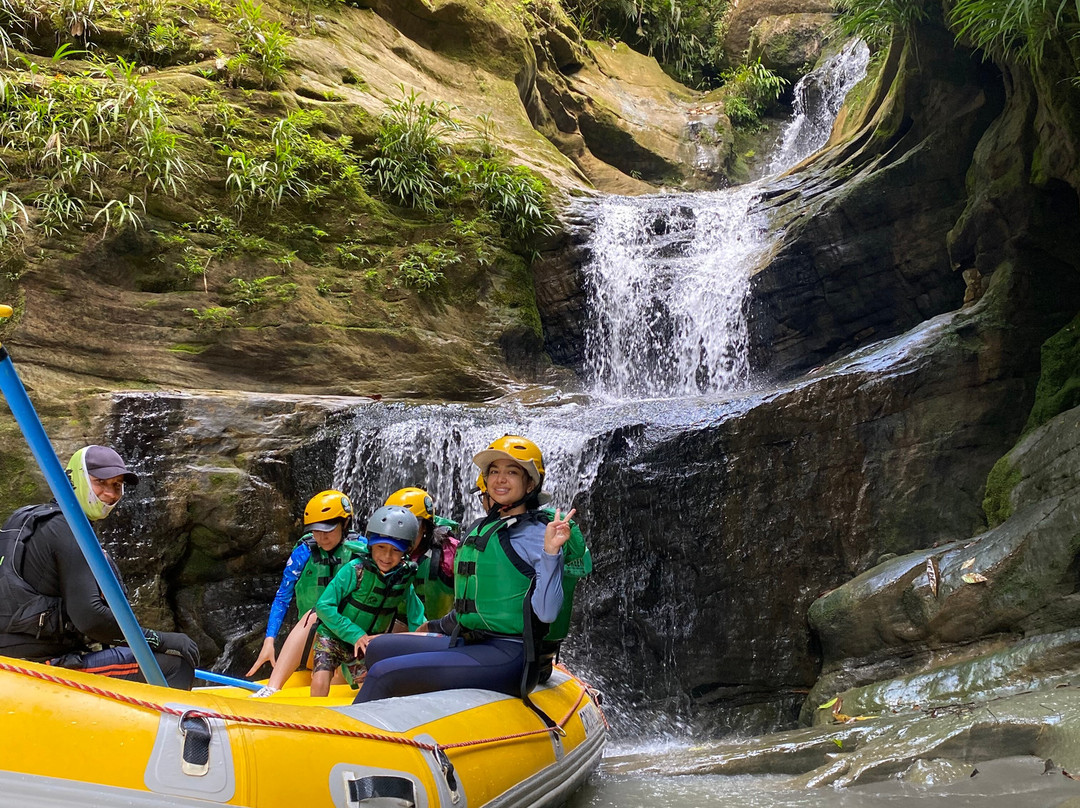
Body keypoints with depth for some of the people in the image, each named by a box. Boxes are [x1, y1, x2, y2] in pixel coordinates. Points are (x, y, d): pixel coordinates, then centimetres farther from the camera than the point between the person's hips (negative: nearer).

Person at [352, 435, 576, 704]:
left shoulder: (536, 535, -9)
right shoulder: (480, 528, 16)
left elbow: (546, 614, -19)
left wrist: (550, 553, -28)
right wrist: (435, 627, 37)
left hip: (507, 657, -9)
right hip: (467, 645, 9)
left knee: (384, 673, -18)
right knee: (378, 648, 10)